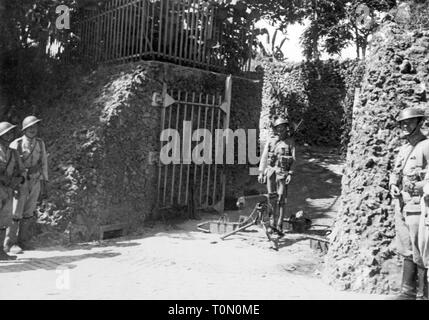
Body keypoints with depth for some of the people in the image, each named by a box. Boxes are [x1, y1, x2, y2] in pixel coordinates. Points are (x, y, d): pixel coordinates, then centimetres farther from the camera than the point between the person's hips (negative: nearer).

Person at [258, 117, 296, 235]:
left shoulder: (290, 142, 3)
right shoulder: (271, 141, 10)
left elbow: (293, 159, -2)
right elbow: (264, 157, 12)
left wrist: (290, 174, -11)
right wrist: (261, 173, 7)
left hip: (282, 173, -3)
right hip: (270, 171, 3)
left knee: (281, 200, -5)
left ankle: (279, 226, -2)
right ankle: (272, 224, 10)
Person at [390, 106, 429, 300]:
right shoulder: (404, 148, 17)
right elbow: (395, 172, 23)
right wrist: (393, 185, 5)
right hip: (401, 205, 8)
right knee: (406, 251, 14)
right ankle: (408, 292, 24)